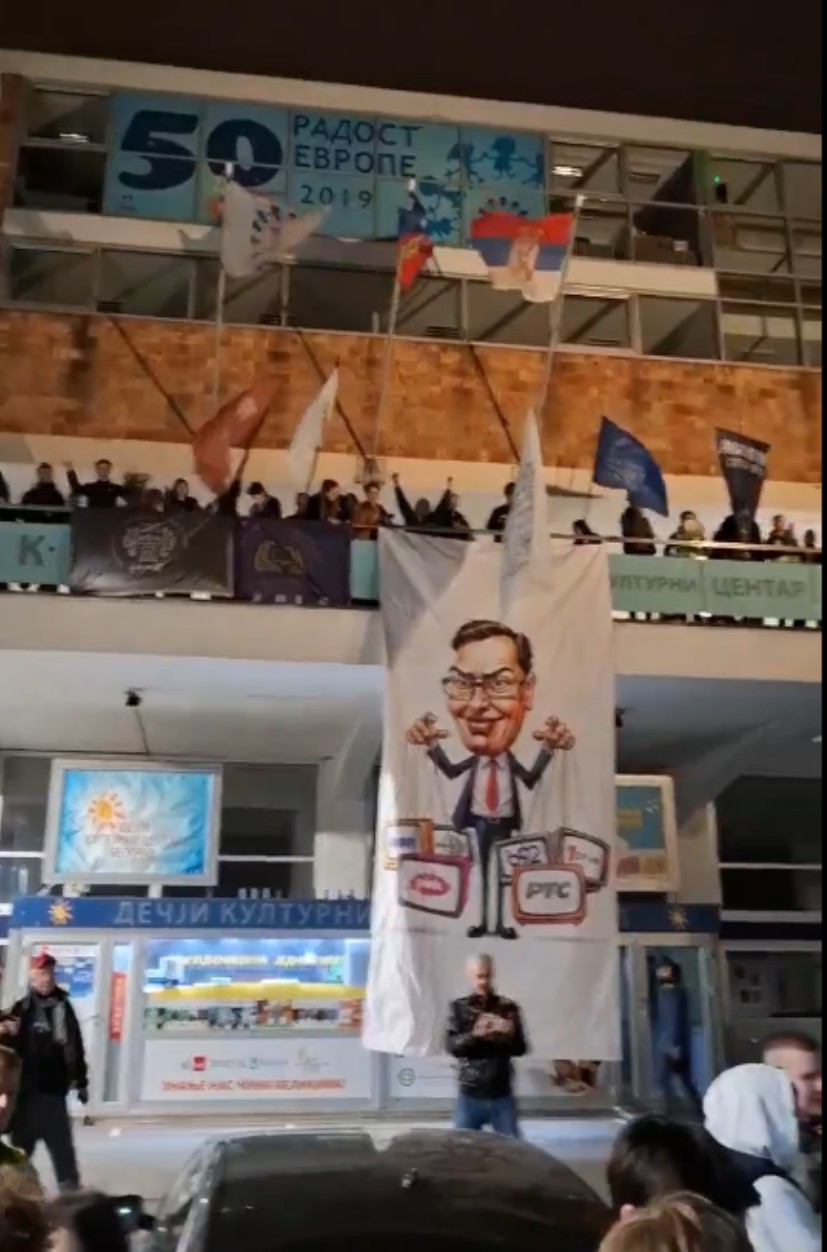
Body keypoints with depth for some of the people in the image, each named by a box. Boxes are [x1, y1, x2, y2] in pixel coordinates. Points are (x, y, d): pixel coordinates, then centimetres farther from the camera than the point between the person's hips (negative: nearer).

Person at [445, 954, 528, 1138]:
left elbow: (521, 1047, 1)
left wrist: (508, 1035, -20)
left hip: (502, 1095, 1)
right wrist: (475, 1035, -26)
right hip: (470, 1096, 0)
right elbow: (451, 1044, -9)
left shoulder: (508, 1008, 3)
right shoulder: (459, 1008, 1)